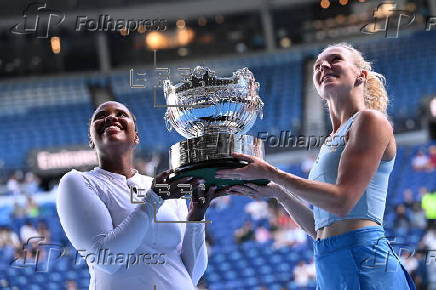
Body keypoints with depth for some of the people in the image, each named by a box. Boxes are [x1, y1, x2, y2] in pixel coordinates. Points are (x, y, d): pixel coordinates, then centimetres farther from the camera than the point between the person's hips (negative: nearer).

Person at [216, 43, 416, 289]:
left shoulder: (369, 120, -2)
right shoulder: (331, 142, 22)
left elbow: (342, 200, -14)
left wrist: (271, 173, -10)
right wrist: (278, 193, 13)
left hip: (363, 259, -8)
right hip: (330, 268, 8)